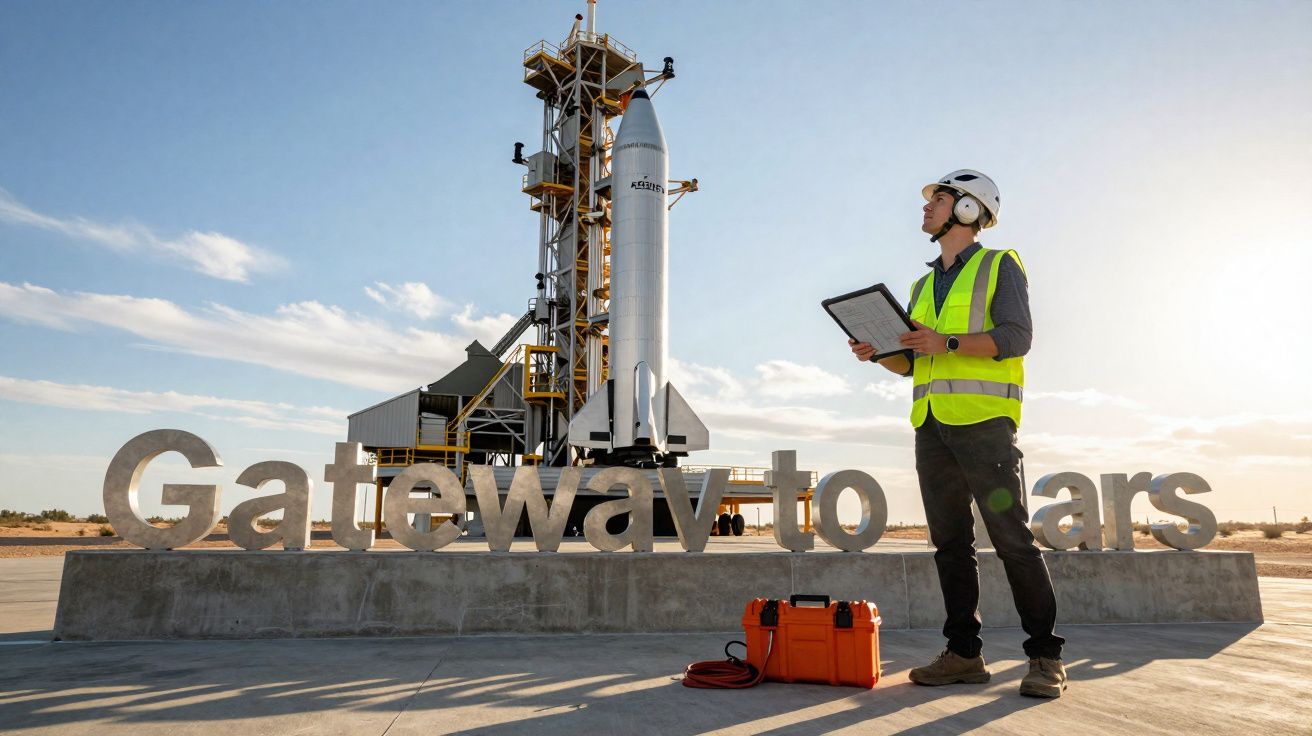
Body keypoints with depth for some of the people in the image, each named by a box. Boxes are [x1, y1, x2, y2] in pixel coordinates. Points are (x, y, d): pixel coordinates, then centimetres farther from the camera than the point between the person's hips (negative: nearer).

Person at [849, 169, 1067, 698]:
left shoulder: (1000, 266, 6)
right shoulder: (924, 286, 23)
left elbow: (1016, 337, -9)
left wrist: (947, 343, -21)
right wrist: (878, 352, 0)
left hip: (982, 419, -6)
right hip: (930, 424, 6)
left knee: (1011, 539, -6)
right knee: (950, 543, 5)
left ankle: (1046, 657, 4)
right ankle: (964, 654, 12)